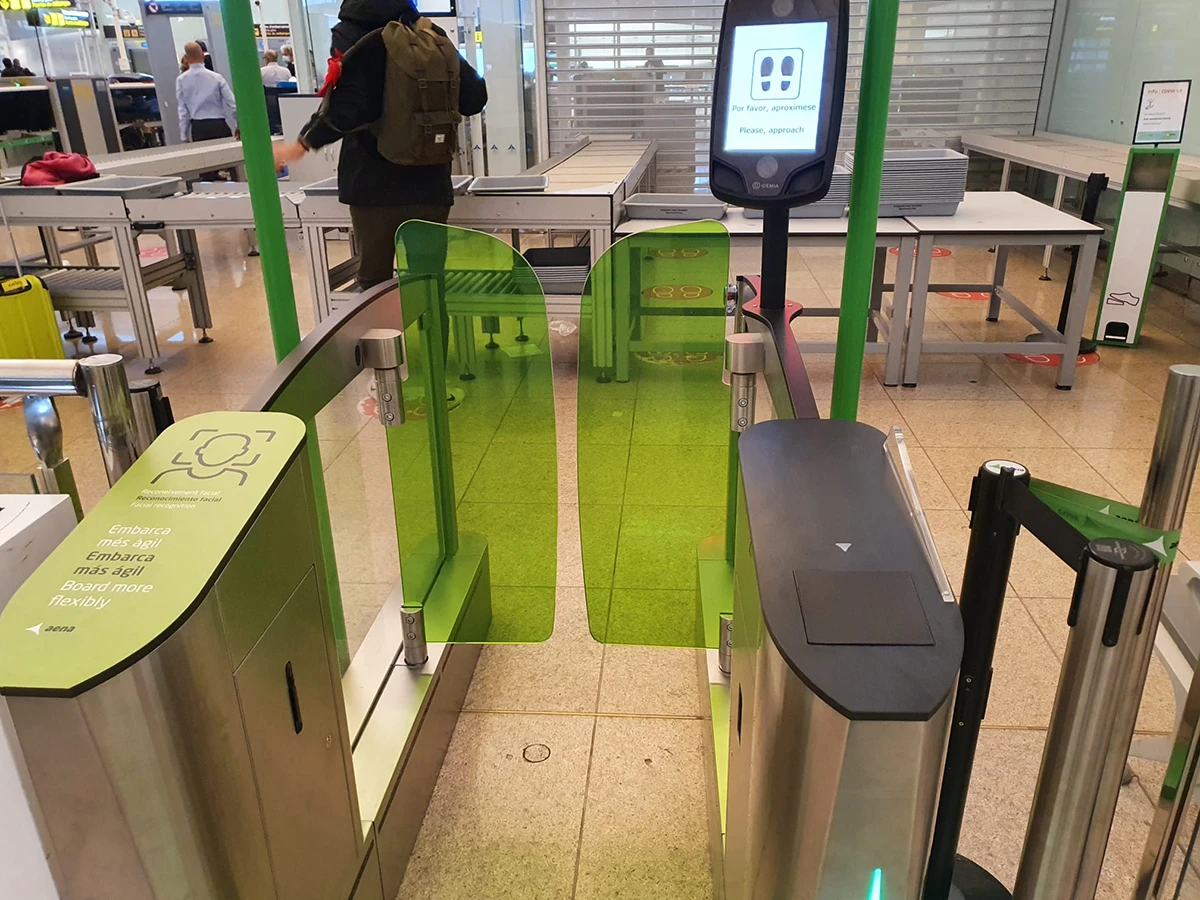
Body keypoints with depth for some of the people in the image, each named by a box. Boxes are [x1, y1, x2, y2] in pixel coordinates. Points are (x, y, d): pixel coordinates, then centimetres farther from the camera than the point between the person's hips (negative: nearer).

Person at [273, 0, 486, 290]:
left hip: (376, 185, -3)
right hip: (430, 184, 3)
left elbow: (343, 109, -18)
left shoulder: (351, 34, -7)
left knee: (375, 278, 8)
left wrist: (301, 145, -5)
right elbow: (474, 98, 5)